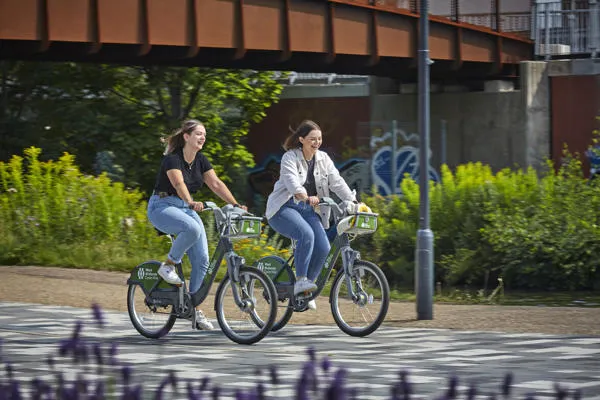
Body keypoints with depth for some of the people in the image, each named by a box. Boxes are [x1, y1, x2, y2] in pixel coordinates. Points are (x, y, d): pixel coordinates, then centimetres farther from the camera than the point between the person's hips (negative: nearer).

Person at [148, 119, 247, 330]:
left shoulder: (201, 160, 5)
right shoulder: (173, 158, -17)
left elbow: (216, 184, -1)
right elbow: (179, 183, -33)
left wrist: (236, 204, -13)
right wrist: (190, 202, -52)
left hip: (186, 209, 7)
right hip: (162, 207, -7)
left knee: (202, 260, -5)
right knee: (192, 228, -38)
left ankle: (193, 306, 5)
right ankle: (168, 265, -16)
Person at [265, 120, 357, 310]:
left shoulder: (323, 159, 8)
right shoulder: (290, 158, -10)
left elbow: (337, 182, 0)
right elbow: (292, 182, -27)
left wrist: (354, 202, -15)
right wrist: (307, 197, -46)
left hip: (307, 209, 6)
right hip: (284, 208, -6)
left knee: (323, 247, -15)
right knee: (306, 234, -34)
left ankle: (305, 290, 0)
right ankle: (300, 280, -27)